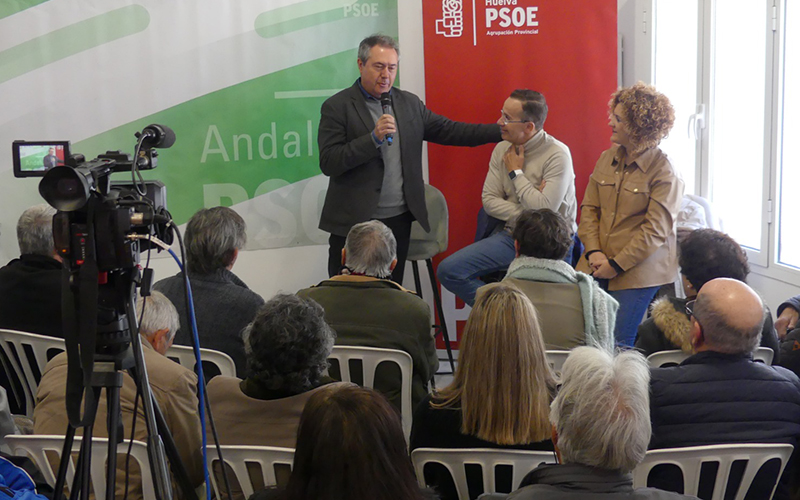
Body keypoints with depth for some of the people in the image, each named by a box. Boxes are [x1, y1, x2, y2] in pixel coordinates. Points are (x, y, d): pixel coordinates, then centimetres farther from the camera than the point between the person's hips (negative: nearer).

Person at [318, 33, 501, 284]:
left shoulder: (409, 103, 11)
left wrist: (502, 131, 3)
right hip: (353, 222, -4)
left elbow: (448, 130, 10)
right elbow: (328, 163, -13)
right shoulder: (337, 107, -5)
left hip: (399, 219, 5)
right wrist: (374, 137, -23)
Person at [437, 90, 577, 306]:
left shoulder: (557, 154, -13)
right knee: (449, 270, -10)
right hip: (510, 235, 6)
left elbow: (544, 210, -22)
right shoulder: (502, 149, 6)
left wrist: (516, 172, -11)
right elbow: (489, 199, 4)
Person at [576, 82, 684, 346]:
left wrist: (616, 265, -14)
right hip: (597, 265, 5)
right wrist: (593, 251, -6)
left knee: (618, 343, -6)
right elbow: (589, 208, 9)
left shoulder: (663, 171, -10)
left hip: (638, 271, -5)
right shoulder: (607, 158, 9)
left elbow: (655, 231, -13)